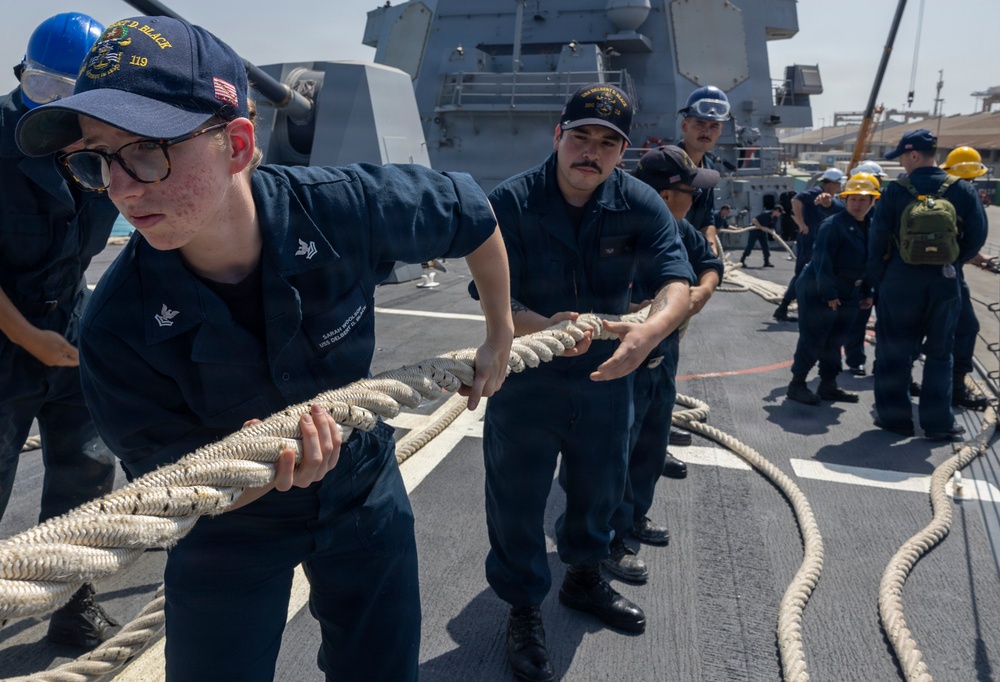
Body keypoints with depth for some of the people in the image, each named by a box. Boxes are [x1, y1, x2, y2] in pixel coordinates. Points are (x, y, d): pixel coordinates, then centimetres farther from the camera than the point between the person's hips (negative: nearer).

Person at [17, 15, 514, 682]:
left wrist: (501, 339, 1)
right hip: (230, 527, -1)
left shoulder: (347, 207, -29)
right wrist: (265, 469, -41)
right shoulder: (119, 329, -28)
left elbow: (471, 209, -9)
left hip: (362, 493, 2)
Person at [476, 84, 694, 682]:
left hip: (606, 375, 4)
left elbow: (676, 284, -22)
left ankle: (585, 577, 51)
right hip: (525, 378, -3)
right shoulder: (510, 202, -18)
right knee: (518, 499, 6)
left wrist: (648, 331, -44)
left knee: (600, 485, 22)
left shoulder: (641, 205, -11)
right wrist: (545, 328, -44)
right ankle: (525, 607, 31)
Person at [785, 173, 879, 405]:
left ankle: (828, 385, 24)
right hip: (817, 292, -8)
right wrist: (829, 294, -22)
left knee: (835, 340, 14)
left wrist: (867, 292, 12)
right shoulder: (833, 225, -17)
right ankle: (797, 384, 7)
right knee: (812, 339, -3)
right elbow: (822, 261, -21)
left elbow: (870, 262, 15)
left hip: (848, 294, 8)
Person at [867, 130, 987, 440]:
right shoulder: (963, 190, -1)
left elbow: (878, 238, -7)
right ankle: (939, 423, 14)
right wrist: (951, 261, 11)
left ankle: (895, 417, 15)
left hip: (901, 280, -2)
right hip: (944, 282, 2)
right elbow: (976, 236, -1)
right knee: (939, 353, 12)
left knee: (894, 351, 10)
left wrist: (879, 277, 3)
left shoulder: (896, 190, -8)